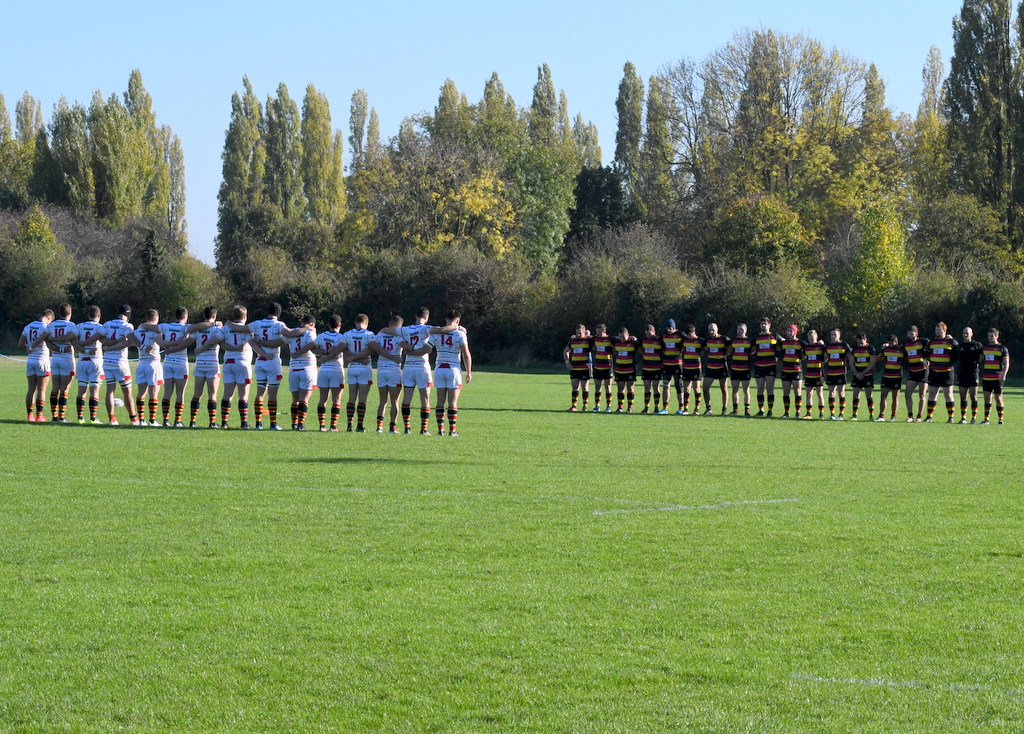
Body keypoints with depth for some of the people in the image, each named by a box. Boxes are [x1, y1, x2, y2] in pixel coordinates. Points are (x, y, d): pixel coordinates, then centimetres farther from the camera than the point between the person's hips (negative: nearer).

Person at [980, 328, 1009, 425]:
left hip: (997, 378, -4)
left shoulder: (1002, 349, -2)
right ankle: (986, 419, 4)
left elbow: (1006, 363, -6)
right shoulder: (985, 348, 13)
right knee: (987, 397, 2)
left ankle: (1000, 419, 7)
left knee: (998, 398, -1)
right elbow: (980, 360, 22)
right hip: (986, 378, 4)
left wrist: (1003, 375, -17)